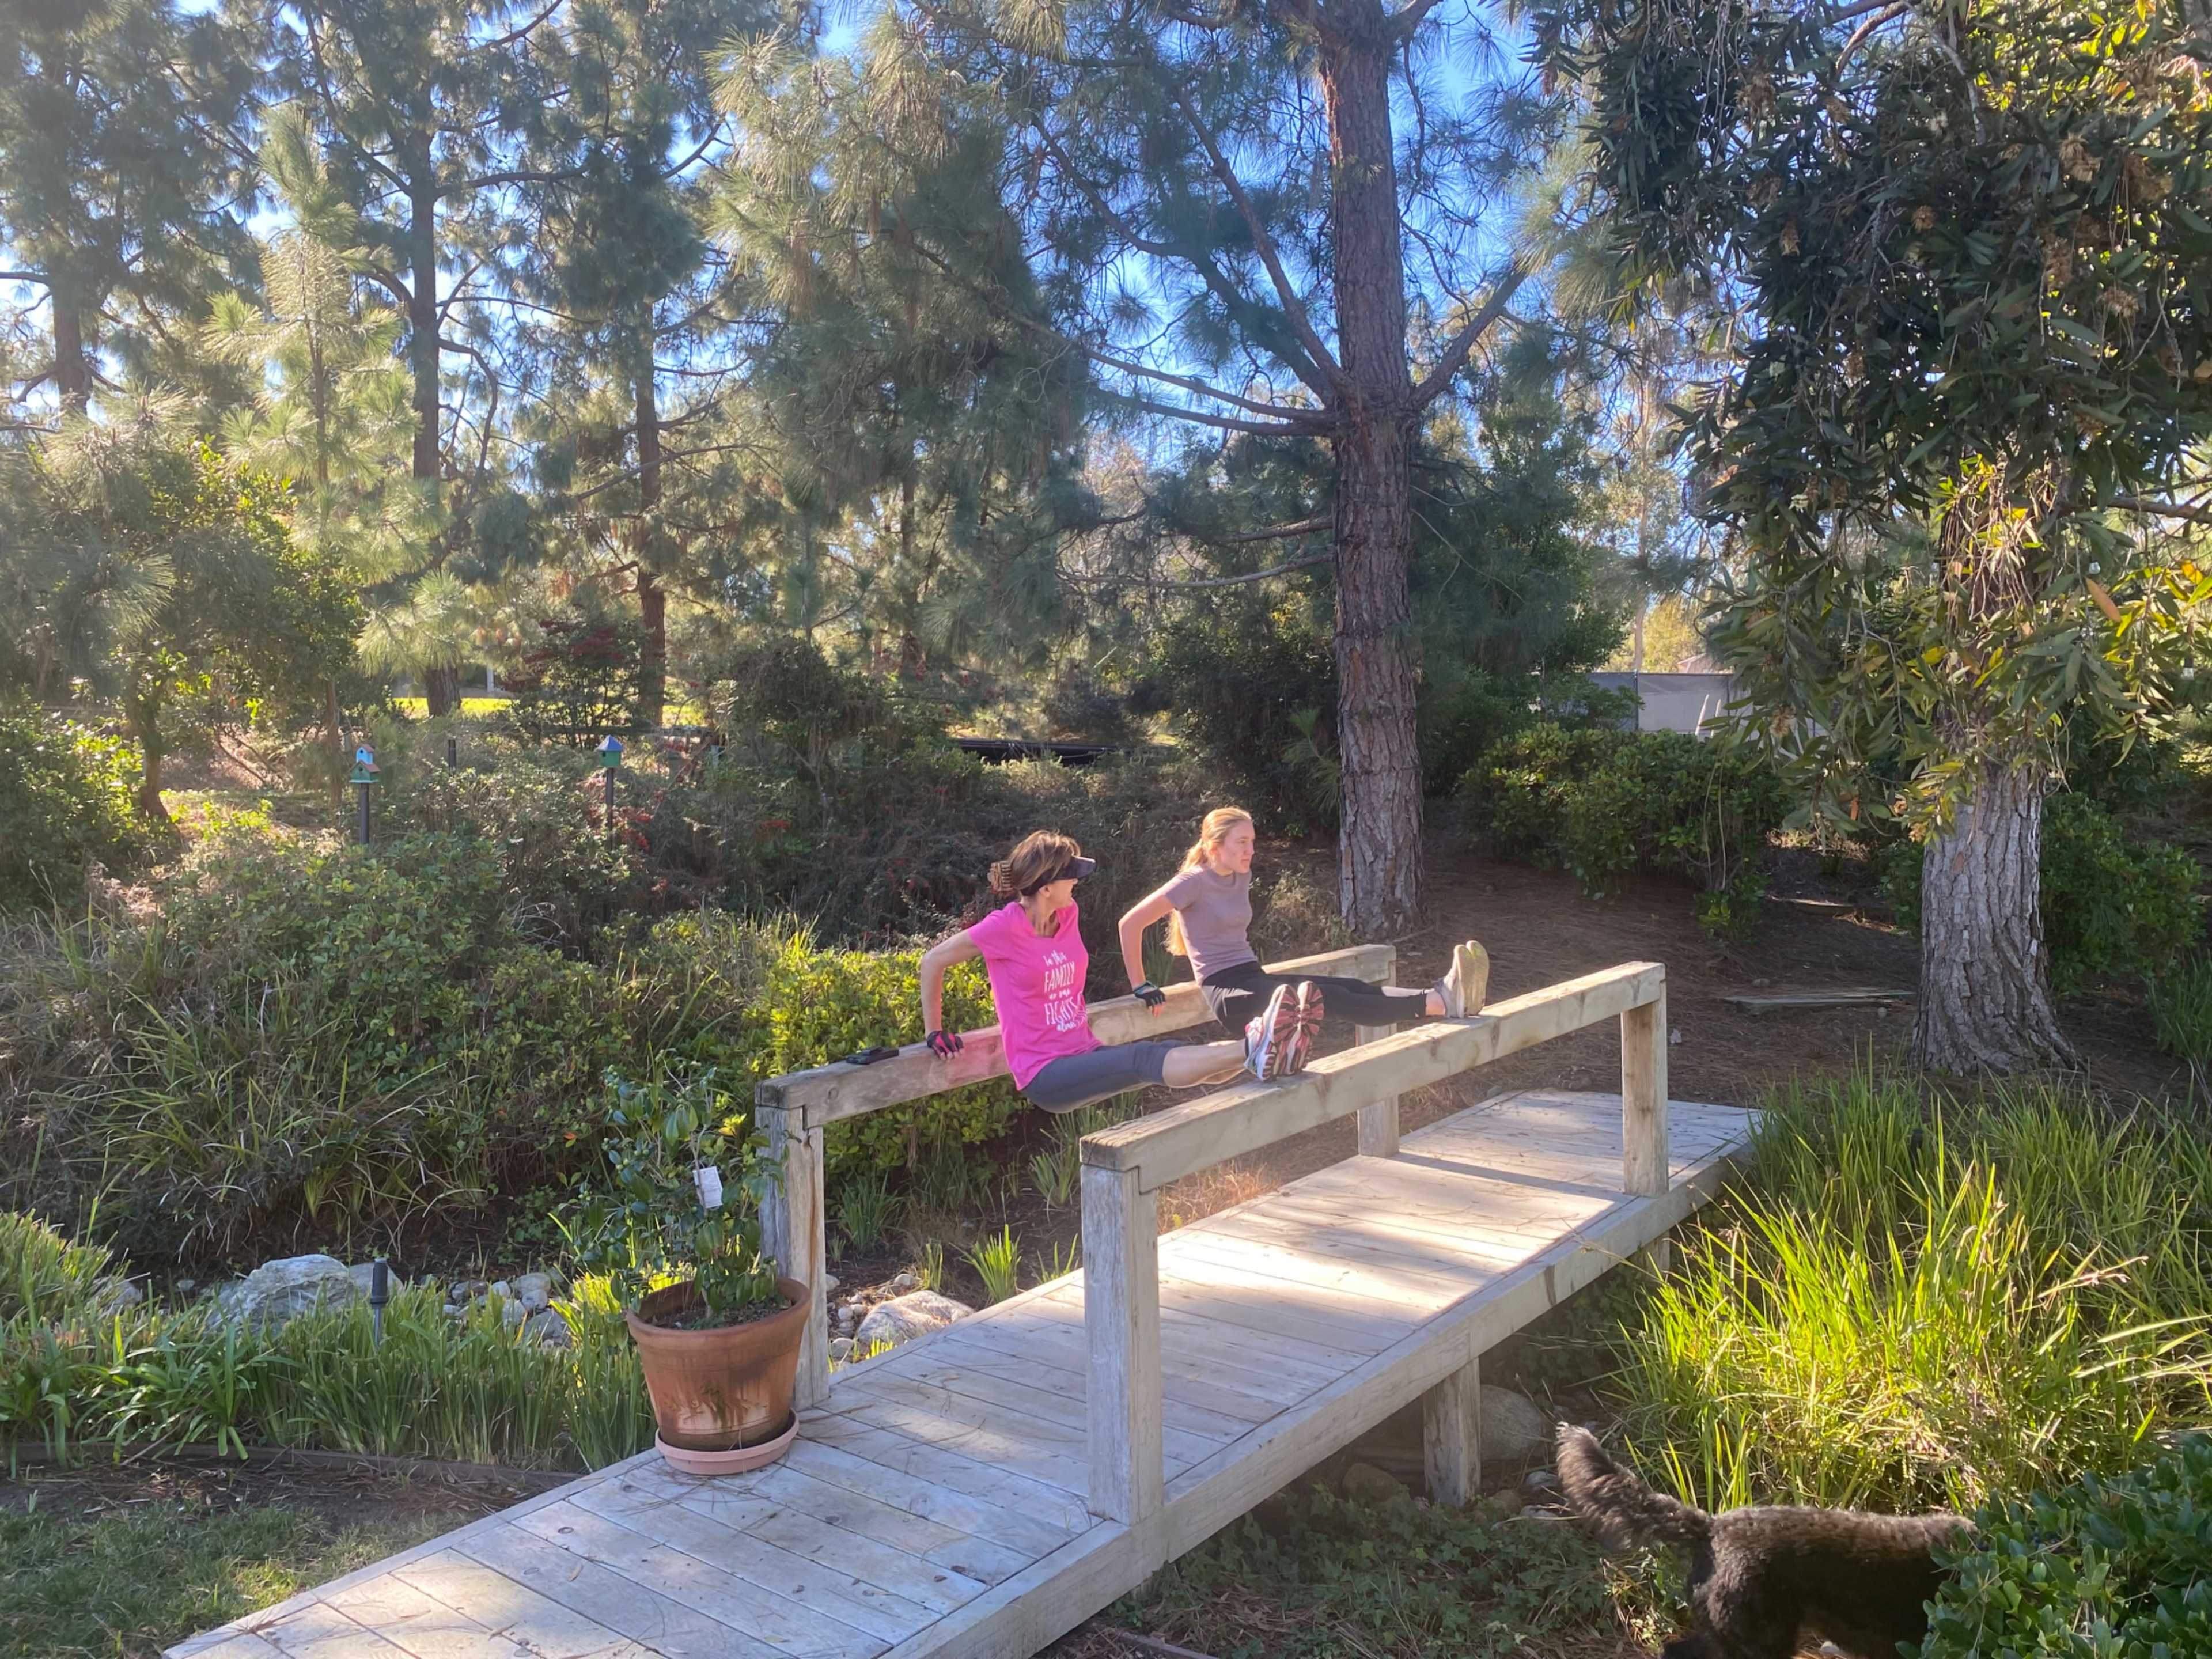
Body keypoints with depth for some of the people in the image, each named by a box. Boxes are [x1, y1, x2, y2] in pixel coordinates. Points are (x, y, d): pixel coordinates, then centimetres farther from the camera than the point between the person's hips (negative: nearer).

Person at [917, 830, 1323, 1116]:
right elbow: (933, 961, -7)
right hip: (1045, 1075, -8)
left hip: (1084, 1053, 8)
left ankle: (1261, 1052, -34)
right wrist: (935, 1031, -2)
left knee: (1182, 1056, -17)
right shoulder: (1006, 926, -15)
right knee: (1145, 1059, -29)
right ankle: (1252, 1050, -44)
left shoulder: (1068, 914, 6)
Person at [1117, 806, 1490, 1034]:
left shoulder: (1242, 877, 14)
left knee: (1352, 987, -16)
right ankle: (1440, 1003, -41)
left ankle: (1444, 998, -35)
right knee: (1327, 996, -28)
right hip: (1227, 993, -8)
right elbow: (1131, 923, -14)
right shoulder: (1195, 882, -10)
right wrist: (1141, 987, -14)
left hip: (1254, 977, 8)